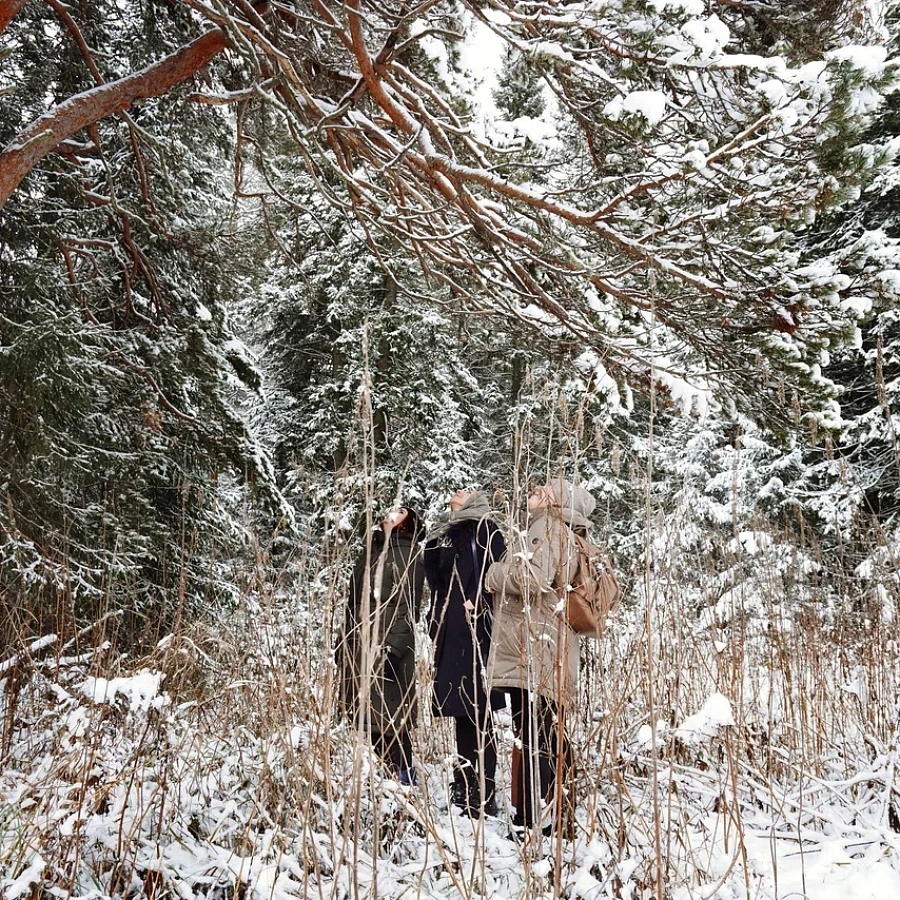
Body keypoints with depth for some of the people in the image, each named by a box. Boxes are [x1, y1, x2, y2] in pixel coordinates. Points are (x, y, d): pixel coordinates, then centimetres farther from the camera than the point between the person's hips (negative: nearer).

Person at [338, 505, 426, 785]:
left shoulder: (408, 555, -1)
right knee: (362, 711, 4)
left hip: (390, 646, -6)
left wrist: (389, 646, -19)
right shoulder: (371, 550, 18)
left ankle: (403, 775, 1)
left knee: (390, 712, -7)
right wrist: (345, 641, 14)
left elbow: (408, 607, -9)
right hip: (358, 645, 7)